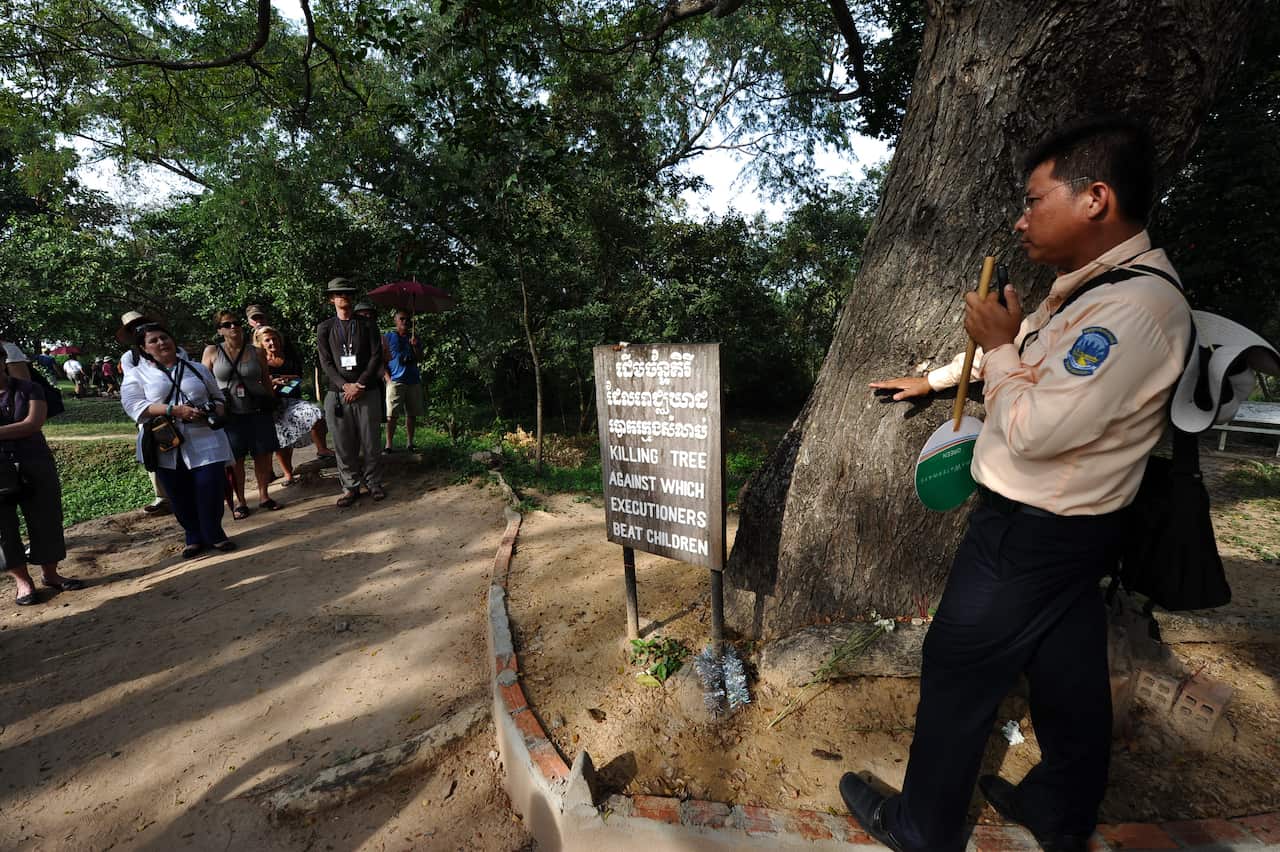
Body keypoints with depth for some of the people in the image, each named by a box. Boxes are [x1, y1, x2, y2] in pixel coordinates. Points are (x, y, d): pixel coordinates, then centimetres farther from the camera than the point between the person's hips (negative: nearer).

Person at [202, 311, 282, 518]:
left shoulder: (257, 352, 4)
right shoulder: (212, 352, 1)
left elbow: (267, 382, 10)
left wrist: (272, 406, 10)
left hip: (257, 412, 1)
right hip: (229, 415, -1)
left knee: (264, 455, 4)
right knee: (235, 460, 4)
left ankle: (263, 496, 21)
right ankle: (240, 502, 18)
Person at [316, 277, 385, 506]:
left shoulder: (367, 325, 8)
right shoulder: (324, 328, 9)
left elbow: (376, 356, 0)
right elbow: (325, 362, 2)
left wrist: (360, 384, -10)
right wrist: (345, 385, -12)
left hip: (367, 391, 0)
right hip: (337, 393, 1)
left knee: (370, 442, 4)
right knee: (344, 445, 4)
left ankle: (374, 484, 16)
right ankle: (350, 487, 14)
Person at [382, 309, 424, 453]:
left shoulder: (413, 338, 15)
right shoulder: (387, 337, 6)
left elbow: (420, 359, 9)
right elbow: (381, 360, 3)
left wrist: (415, 346, -7)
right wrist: (387, 378, -7)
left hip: (413, 380, 3)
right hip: (396, 380, -3)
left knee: (412, 413, 5)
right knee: (391, 414, -7)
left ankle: (410, 443, 14)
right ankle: (388, 445, -4)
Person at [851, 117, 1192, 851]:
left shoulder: (1135, 306, -26)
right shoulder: (1093, 286, 6)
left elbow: (1032, 431, -29)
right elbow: (1028, 352, 22)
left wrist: (998, 347, -14)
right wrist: (933, 378, 28)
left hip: (1031, 537, -9)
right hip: (1067, 529, 10)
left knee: (957, 678, 6)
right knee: (1072, 679, 23)